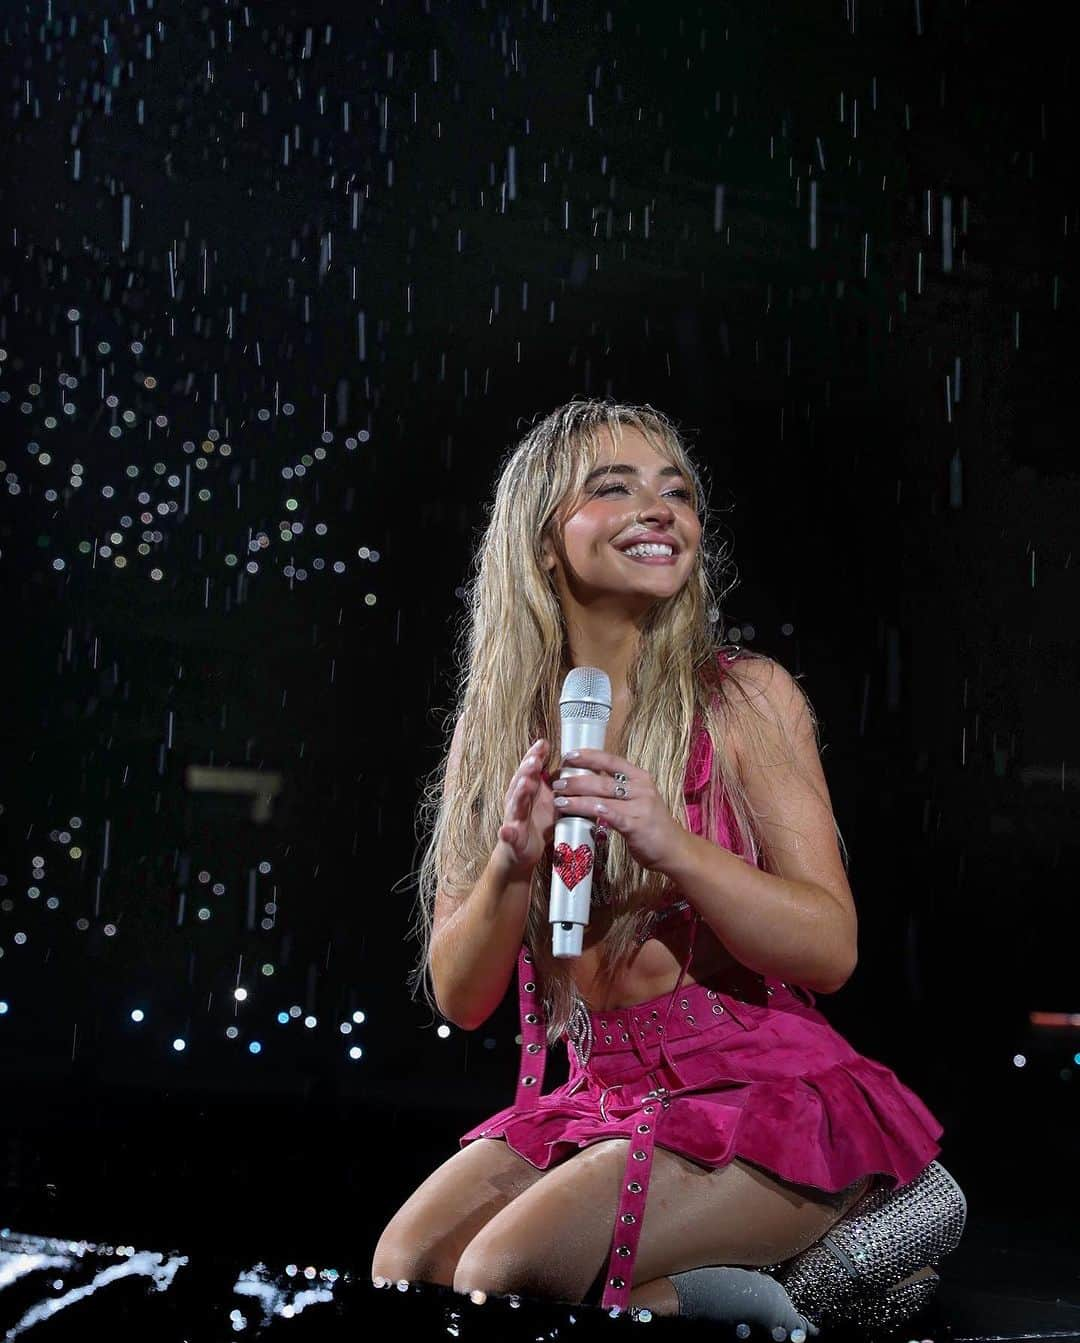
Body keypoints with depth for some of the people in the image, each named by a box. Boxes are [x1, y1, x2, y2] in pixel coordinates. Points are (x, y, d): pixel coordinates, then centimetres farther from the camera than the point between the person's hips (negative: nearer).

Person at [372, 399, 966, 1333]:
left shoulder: (745, 698, -5)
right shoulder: (497, 728, 5)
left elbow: (832, 950, -11)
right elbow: (459, 999, 2)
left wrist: (671, 846, -26)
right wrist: (514, 865, -18)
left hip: (765, 1089, -5)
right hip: (593, 1098, 5)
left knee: (505, 1272, -24)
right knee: (407, 1266, -15)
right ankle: (699, 1290, -1)